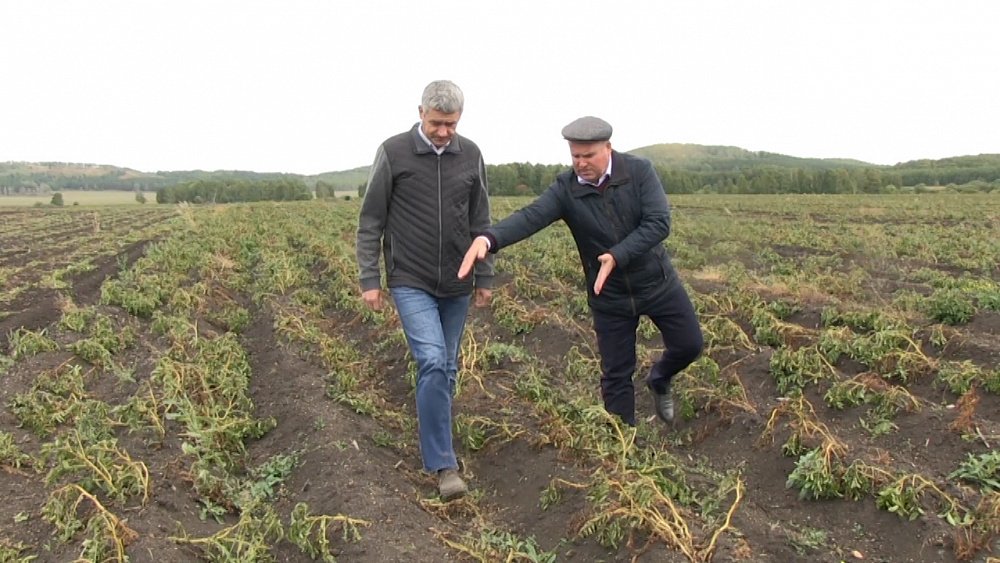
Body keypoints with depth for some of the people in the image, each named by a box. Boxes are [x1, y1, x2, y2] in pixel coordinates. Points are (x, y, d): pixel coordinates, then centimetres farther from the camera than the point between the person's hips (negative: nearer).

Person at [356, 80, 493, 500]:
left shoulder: (470, 155, 3)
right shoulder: (393, 152, -7)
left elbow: (480, 222, 10)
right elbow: (371, 221, -3)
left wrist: (485, 277, 9)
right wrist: (369, 279, -6)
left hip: (456, 284, 4)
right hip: (411, 283, -4)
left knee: (446, 368, 11)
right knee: (432, 363, -15)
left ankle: (434, 438, 31)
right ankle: (443, 464, -6)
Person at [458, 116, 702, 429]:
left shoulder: (639, 171, -15)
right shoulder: (565, 189, -15)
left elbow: (658, 223, -22)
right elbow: (530, 217, -31)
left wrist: (617, 256, -33)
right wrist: (487, 239, -50)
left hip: (657, 283, 1)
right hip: (609, 295, 0)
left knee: (690, 345, 12)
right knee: (616, 374, 8)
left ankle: (659, 381, 44)